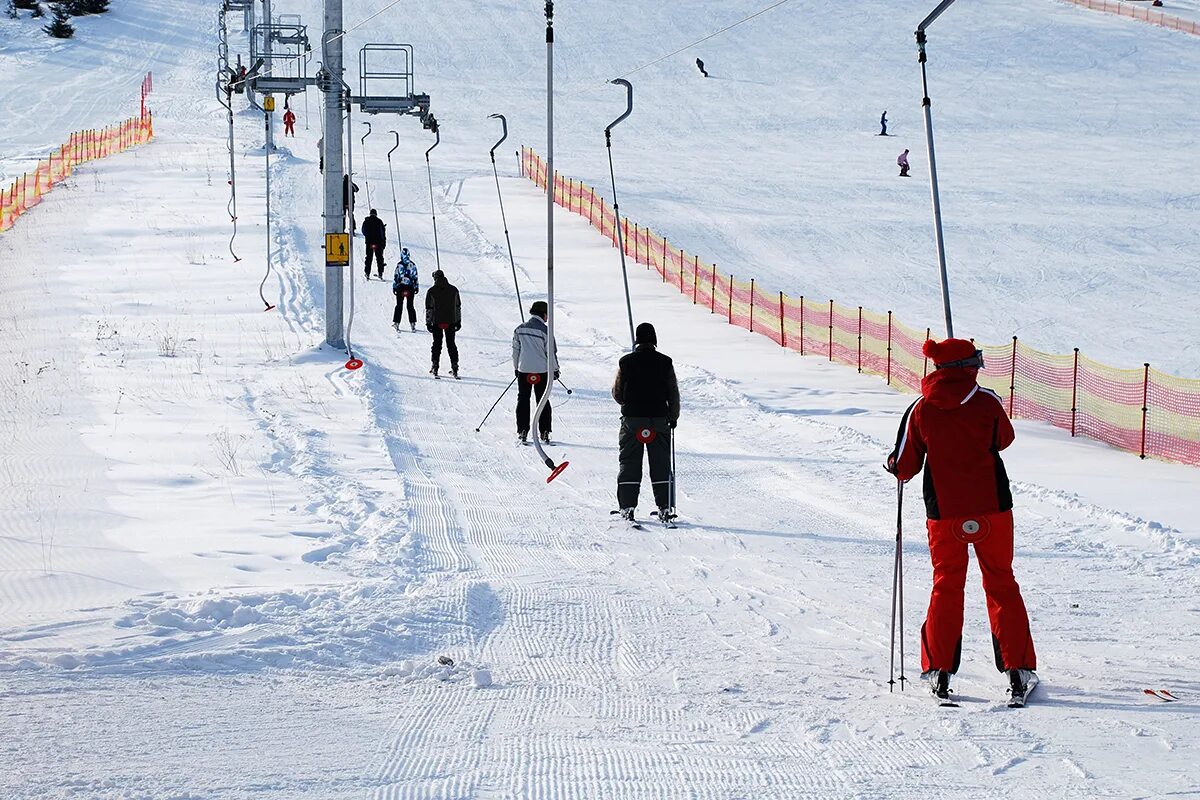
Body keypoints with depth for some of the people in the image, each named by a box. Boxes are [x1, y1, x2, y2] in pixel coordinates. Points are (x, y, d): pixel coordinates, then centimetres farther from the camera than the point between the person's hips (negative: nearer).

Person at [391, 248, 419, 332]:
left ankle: (396, 322, 2)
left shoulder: (399, 265, -9)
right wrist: (416, 287, 11)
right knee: (410, 306, 9)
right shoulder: (412, 264, -2)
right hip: (410, 287, 2)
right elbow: (415, 277, 3)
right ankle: (412, 323, 7)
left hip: (400, 287, -2)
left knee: (399, 306, 5)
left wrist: (394, 287, 2)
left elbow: (395, 277, -5)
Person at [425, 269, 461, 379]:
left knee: (437, 344, 7)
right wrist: (458, 321, 15)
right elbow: (458, 306, 8)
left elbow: (428, 308, -5)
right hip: (451, 321, 2)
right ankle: (454, 367, 6)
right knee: (451, 344, 10)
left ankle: (435, 367, 3)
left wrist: (428, 322, 2)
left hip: (437, 322, -2)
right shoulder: (453, 290, 3)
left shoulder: (431, 291, -6)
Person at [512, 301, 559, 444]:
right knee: (543, 402, 8)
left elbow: (515, 350, 9)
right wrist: (555, 369, 5)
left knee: (523, 400, 10)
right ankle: (544, 432, 8)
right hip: (542, 371, -2)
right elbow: (551, 352, -8)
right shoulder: (545, 330, -12)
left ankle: (523, 431, 5)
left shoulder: (520, 329, 1)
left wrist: (516, 368, 21)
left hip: (524, 370, 2)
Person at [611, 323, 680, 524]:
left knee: (629, 463, 6)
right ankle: (664, 507, 3)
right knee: (661, 464, 7)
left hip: (632, 418, 0)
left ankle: (627, 506, 1)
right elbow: (673, 393, 0)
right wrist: (673, 417, 12)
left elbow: (617, 392, 3)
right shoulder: (665, 363, -3)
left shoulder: (626, 362, -4)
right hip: (659, 419, 0)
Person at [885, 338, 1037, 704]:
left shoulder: (921, 409, -5)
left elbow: (905, 468, -1)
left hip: (944, 513, 1)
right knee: (1001, 584, 11)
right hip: (992, 508, -1)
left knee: (946, 586, 14)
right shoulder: (987, 401, -8)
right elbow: (1004, 439, 11)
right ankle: (1017, 668, 7)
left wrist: (894, 464, 22)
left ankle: (939, 670, 8)